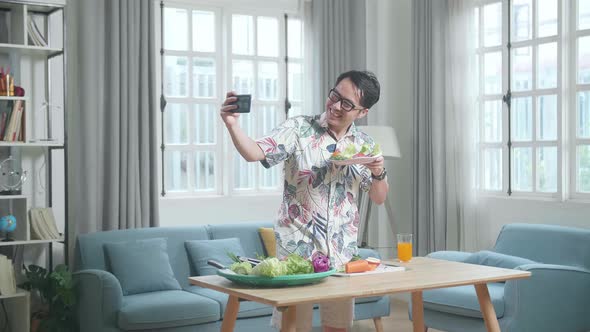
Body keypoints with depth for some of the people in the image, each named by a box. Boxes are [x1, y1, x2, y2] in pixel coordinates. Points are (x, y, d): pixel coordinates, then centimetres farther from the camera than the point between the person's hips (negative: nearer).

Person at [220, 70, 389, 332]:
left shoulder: (364, 145, 6)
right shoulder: (298, 129, -6)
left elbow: (379, 198, 11)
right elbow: (254, 153, -20)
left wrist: (379, 173, -10)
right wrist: (232, 125, -38)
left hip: (343, 251, 4)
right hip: (296, 247, -4)